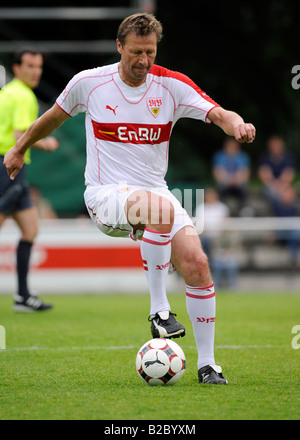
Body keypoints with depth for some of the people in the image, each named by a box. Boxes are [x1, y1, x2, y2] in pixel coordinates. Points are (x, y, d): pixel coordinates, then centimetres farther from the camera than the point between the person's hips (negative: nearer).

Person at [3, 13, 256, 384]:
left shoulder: (172, 85, -2)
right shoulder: (88, 83, -3)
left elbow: (218, 114, -14)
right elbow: (55, 116, 16)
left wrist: (237, 125, -37)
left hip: (154, 192, 3)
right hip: (106, 196, -3)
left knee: (196, 262, -16)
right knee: (161, 209, -37)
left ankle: (207, 364, -1)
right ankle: (158, 310, -26)